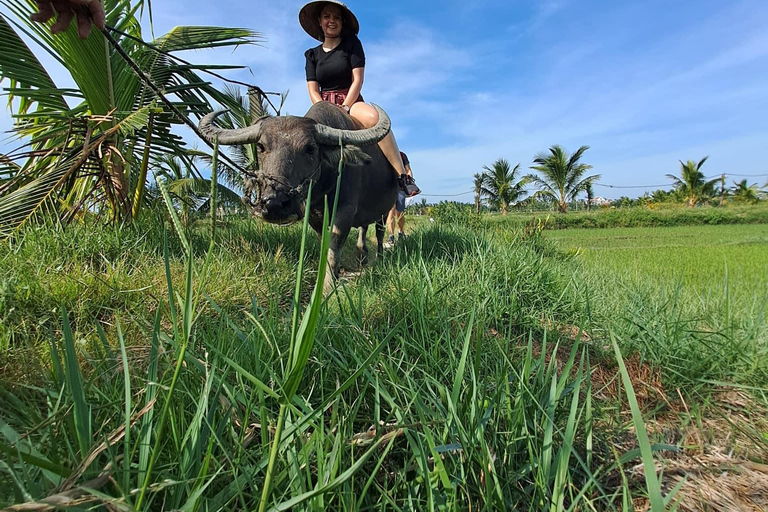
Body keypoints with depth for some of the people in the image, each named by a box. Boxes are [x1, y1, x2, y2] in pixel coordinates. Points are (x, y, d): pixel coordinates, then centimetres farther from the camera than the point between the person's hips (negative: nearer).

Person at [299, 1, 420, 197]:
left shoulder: (352, 43, 9)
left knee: (374, 118, -37)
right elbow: (313, 90, 6)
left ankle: (403, 176, -36)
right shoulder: (312, 55, 15)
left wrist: (344, 108, -15)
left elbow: (357, 80, -1)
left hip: (352, 101, -3)